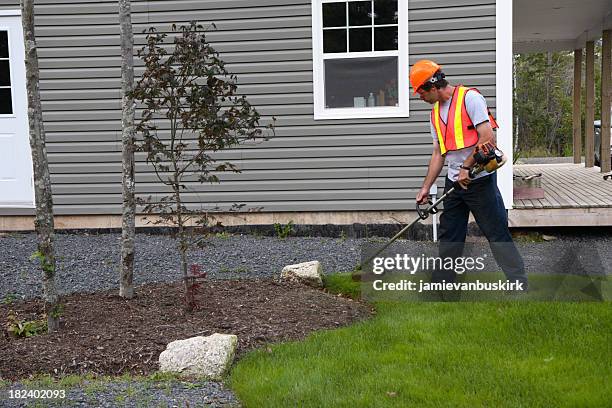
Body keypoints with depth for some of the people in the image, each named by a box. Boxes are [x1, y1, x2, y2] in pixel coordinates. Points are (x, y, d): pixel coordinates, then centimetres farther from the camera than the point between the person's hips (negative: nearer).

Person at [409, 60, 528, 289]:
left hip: (480, 179, -8)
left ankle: (520, 284, 2)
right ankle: (441, 284, 21)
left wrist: (466, 167, -16)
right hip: (454, 182, 8)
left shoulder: (469, 98, -11)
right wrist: (425, 188, 12)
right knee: (449, 236, 12)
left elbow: (487, 138, -17)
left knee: (497, 233, -5)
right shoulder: (436, 113, 14)